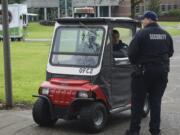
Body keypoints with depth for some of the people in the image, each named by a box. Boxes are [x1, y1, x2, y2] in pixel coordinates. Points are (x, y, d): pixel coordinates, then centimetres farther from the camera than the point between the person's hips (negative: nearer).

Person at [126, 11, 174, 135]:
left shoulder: (141, 34, -11)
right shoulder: (166, 35, 5)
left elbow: (131, 53, -13)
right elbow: (170, 52, 12)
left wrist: (135, 62, 6)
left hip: (144, 71, -4)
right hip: (162, 72, 4)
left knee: (138, 102, 5)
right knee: (156, 102, 11)